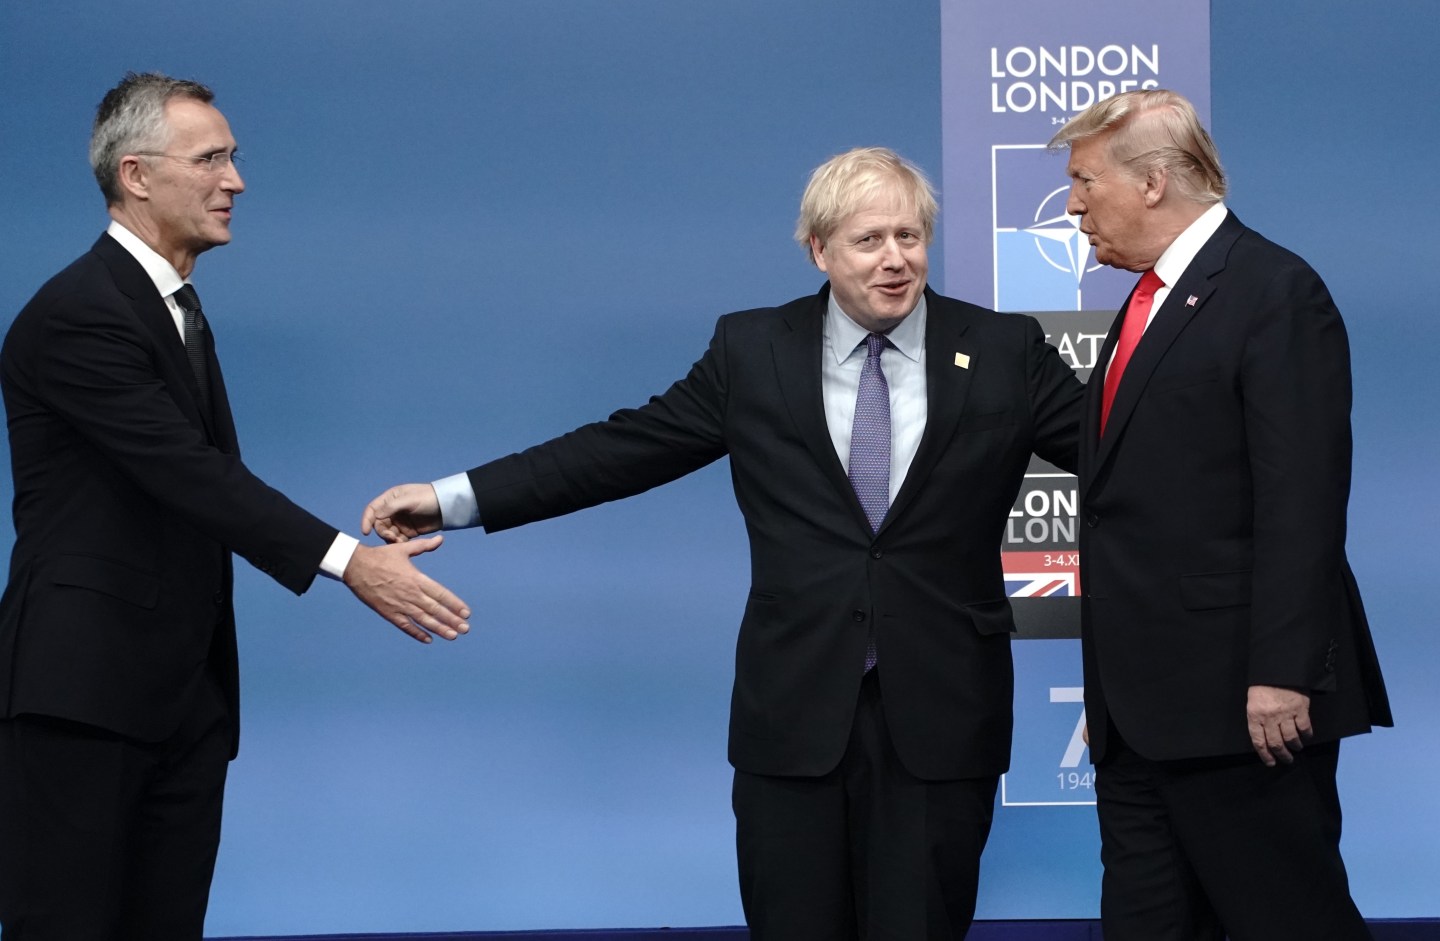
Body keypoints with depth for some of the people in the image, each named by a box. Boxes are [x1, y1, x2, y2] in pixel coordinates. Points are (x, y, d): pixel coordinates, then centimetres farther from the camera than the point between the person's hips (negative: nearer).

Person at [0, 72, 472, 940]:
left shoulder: (175, 307, 16)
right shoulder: (78, 315, -15)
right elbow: (190, 472, -22)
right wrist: (347, 561, -26)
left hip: (184, 691, 9)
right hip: (84, 690, -9)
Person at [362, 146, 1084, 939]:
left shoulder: (1004, 353, 2)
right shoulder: (754, 351, 4)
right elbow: (626, 447, 5)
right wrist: (454, 498, 1)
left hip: (940, 717, -1)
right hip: (794, 711, 1)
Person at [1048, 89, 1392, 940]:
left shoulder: (1277, 293, -10)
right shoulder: (1150, 301, 18)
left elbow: (1301, 502, -17)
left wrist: (1282, 676, -22)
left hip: (1238, 699, -9)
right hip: (1140, 704, 9)